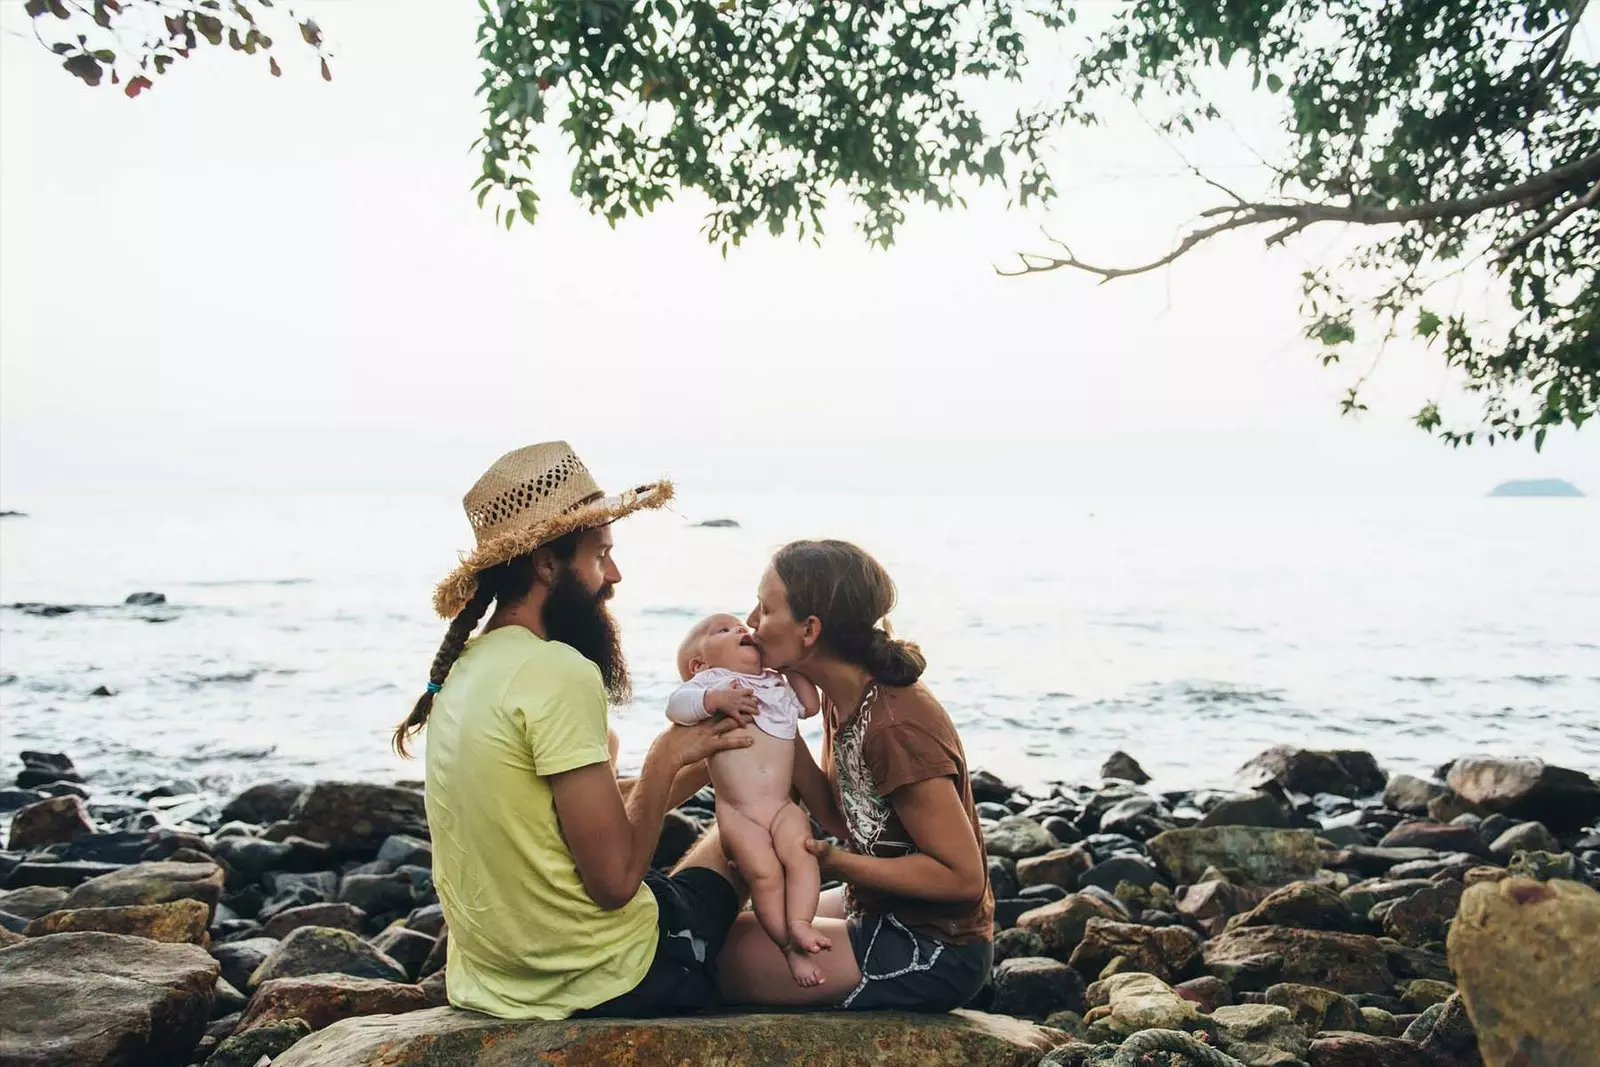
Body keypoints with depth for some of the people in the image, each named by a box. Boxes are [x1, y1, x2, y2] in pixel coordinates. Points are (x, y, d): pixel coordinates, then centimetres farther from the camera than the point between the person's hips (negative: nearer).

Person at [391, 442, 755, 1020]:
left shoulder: (467, 665, 4)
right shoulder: (559, 673, -24)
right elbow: (615, 879, -23)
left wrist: (698, 753, 1)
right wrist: (667, 756, -11)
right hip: (601, 978, -8)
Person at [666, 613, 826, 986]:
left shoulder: (777, 685, 27)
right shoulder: (708, 682, 9)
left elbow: (810, 706, 33)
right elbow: (676, 704, -7)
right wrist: (715, 699, -23)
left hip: (783, 807, 4)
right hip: (736, 811, -4)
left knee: (799, 849, -25)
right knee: (763, 871, -21)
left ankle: (800, 921, -26)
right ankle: (790, 945, -11)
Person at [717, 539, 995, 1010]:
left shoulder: (896, 727, -28)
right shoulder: (843, 697, 0)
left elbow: (964, 875, -25)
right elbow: (843, 819, 4)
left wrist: (833, 861, -22)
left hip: (934, 954, -9)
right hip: (882, 913, 9)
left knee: (722, 954, -12)